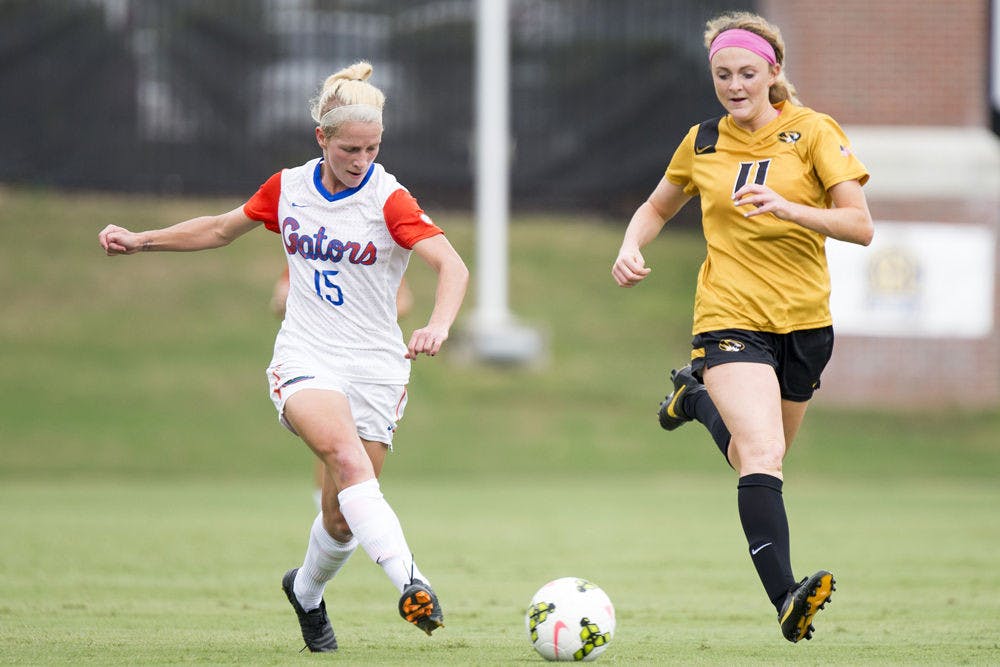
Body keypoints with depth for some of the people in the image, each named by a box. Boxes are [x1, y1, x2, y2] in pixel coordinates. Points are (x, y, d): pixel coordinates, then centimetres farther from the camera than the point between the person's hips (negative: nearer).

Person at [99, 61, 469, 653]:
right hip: (305, 360, 1)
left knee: (342, 519, 0)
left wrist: (439, 325, -40)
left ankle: (307, 592, 35)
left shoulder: (389, 200, -9)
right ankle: (409, 581, -45)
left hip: (376, 367, -1)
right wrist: (142, 241, 19)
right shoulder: (288, 187, 4)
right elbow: (223, 228, 23)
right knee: (346, 454, -32)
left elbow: (452, 265, -22)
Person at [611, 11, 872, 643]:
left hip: (805, 321, 2)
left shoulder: (813, 132, -3)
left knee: (759, 460, 19)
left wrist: (787, 207, -25)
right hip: (730, 318, -2)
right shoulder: (702, 143, 5)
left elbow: (861, 225, -11)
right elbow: (656, 207, 23)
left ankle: (698, 396, 49)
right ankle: (786, 599, -32)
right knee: (763, 457, -23)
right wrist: (631, 248, 2)